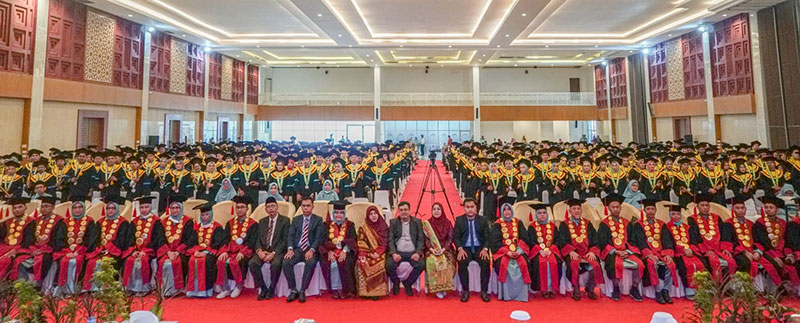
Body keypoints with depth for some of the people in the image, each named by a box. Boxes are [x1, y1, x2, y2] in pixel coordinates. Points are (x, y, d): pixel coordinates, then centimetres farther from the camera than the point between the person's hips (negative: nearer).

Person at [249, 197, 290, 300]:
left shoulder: (285, 220, 3)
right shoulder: (262, 221, 19)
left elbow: (285, 240, -5)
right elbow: (258, 239, 11)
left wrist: (273, 253, -17)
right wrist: (259, 250, -11)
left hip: (277, 251, -4)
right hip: (263, 250, 4)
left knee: (275, 264, -34)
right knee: (252, 263, -25)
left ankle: (271, 290, -11)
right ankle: (263, 288, -6)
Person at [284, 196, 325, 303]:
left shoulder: (318, 220, 7)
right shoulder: (295, 219, 17)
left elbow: (318, 237, -3)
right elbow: (291, 235, 7)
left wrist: (312, 250, -20)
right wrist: (290, 249, -12)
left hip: (310, 250, -3)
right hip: (297, 249, 3)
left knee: (311, 263, -35)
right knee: (286, 262, -26)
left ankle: (302, 291, -23)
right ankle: (293, 290, -15)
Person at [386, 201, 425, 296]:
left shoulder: (417, 222, 9)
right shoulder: (393, 222, 8)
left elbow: (420, 239, 4)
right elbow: (390, 239, 1)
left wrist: (418, 253, -13)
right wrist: (394, 253, -16)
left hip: (412, 252, 1)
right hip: (398, 252, 0)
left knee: (421, 264, -27)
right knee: (389, 265, -28)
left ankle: (408, 283, 2)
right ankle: (396, 283, 7)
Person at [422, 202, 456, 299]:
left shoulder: (448, 223, 7)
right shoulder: (427, 223, 7)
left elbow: (450, 238, 2)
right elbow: (426, 239, 2)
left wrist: (443, 249, -14)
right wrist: (431, 249, -15)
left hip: (445, 249, 0)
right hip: (431, 250, 0)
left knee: (447, 262, -31)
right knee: (432, 262, -31)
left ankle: (444, 287, -12)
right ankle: (437, 288, -18)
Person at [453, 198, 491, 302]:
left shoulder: (483, 220, 7)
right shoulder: (459, 220, 7)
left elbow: (487, 237, 4)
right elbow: (455, 237, 2)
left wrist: (485, 249, -15)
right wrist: (460, 249, -16)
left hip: (480, 248, 1)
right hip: (465, 248, 0)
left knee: (485, 263, -28)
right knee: (462, 263, -30)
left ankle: (484, 291, -12)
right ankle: (465, 291, -15)